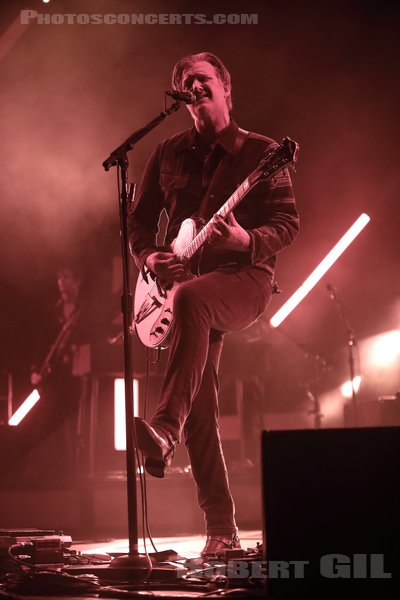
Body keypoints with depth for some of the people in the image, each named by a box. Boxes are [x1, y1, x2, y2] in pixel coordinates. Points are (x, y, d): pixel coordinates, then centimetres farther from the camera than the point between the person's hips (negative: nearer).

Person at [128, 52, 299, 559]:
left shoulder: (260, 152, 4)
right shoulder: (168, 153, 14)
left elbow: (287, 223, -3)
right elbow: (139, 219, 17)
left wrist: (246, 240, -23)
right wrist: (148, 258, -5)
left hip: (245, 277, -4)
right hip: (186, 280, 4)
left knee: (190, 298, -39)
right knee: (200, 406, -7)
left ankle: (164, 431, -47)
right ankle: (221, 527, -1)